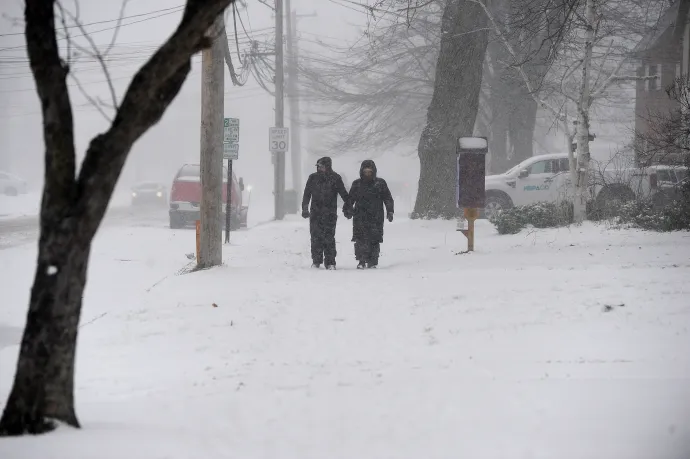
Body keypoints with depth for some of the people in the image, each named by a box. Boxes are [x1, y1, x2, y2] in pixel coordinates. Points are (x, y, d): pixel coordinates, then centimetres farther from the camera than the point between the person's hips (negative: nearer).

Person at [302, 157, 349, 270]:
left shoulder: (335, 178, 2)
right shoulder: (313, 178, 8)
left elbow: (343, 194, 7)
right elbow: (307, 194, 11)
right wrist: (305, 208, 2)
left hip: (330, 213, -2)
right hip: (315, 213, 2)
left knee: (329, 238, -5)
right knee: (316, 237, 0)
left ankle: (330, 262, -1)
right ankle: (316, 261, 9)